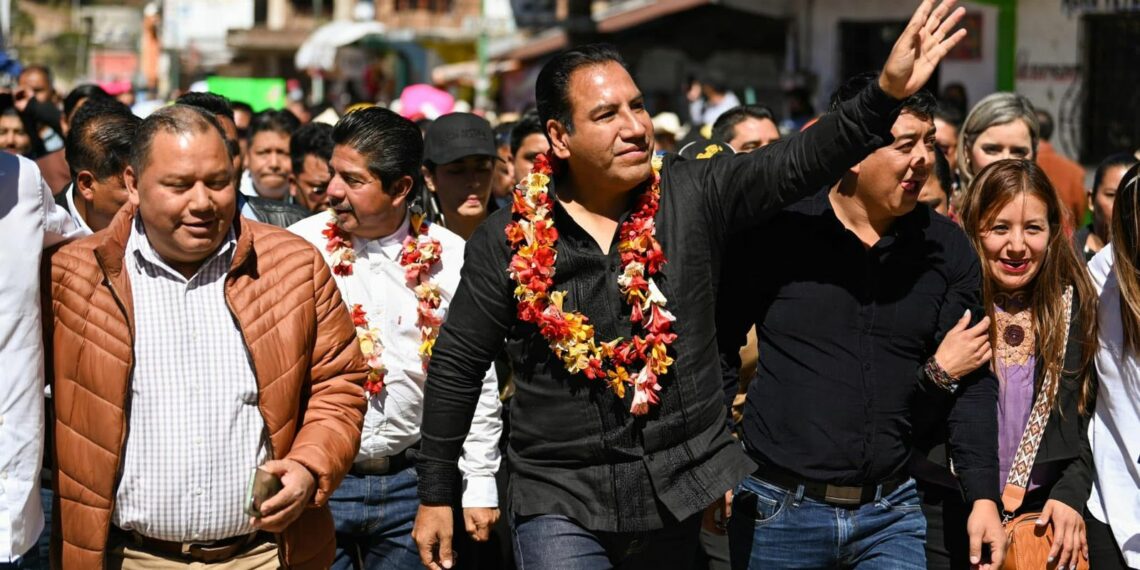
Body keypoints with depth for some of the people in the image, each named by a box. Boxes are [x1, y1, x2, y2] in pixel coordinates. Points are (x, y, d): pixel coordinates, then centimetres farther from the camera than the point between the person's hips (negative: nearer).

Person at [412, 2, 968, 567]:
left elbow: (799, 161, -13)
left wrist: (888, 93, -28)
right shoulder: (509, 239, -4)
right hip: (562, 502, -2)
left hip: (687, 486, 2)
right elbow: (456, 367, 2)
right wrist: (435, 497, 4)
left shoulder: (694, 196, -2)